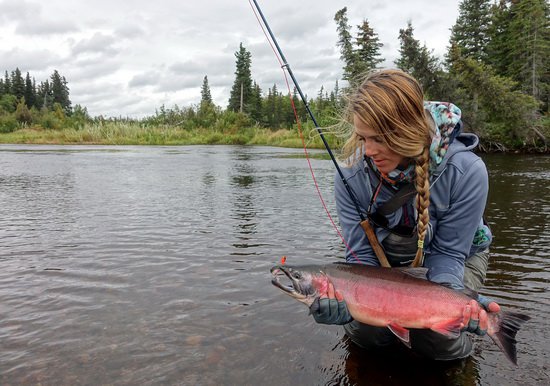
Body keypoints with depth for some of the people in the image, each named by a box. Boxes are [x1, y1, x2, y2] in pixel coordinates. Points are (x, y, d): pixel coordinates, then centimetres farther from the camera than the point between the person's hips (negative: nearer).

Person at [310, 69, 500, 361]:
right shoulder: (351, 176, -26)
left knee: (437, 342, -19)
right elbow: (361, 255, -22)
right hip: (387, 260, 2)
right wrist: (348, 298, -42)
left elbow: (447, 254, -22)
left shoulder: (466, 172, -32)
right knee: (365, 334, -14)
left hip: (455, 257, -1)